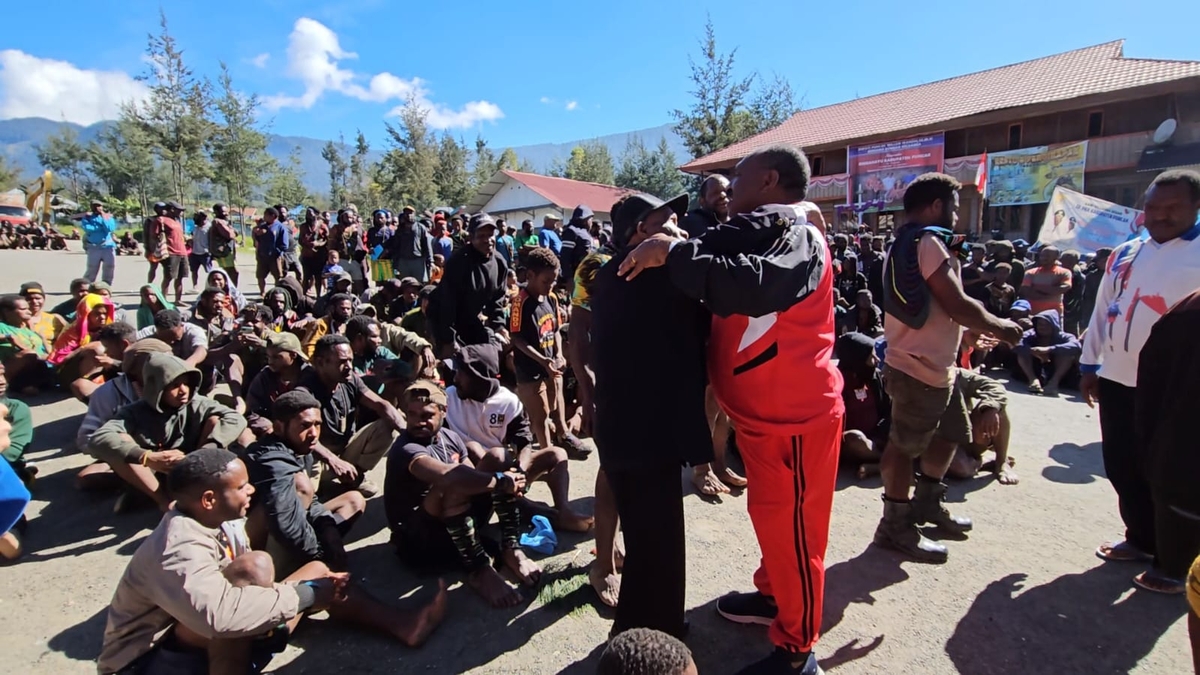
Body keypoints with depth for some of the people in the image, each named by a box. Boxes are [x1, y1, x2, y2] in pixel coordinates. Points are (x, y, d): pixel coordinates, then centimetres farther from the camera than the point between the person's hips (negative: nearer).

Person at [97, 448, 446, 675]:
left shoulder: (222, 524, -1)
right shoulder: (178, 547, -28)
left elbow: (245, 589, 6)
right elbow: (218, 612, -45)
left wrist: (317, 587, -9)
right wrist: (306, 595, -32)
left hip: (217, 644, 9)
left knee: (317, 571, 5)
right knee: (255, 566, -33)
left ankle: (402, 624, 3)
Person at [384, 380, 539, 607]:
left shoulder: (450, 437, 4)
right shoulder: (405, 449, -22)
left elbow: (474, 479, -2)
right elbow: (447, 476, -41)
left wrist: (508, 483, -23)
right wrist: (500, 481, -31)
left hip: (460, 527, 8)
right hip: (418, 540, -7)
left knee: (496, 457, -7)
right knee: (455, 483, -35)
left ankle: (510, 549, -12)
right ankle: (479, 570, -20)